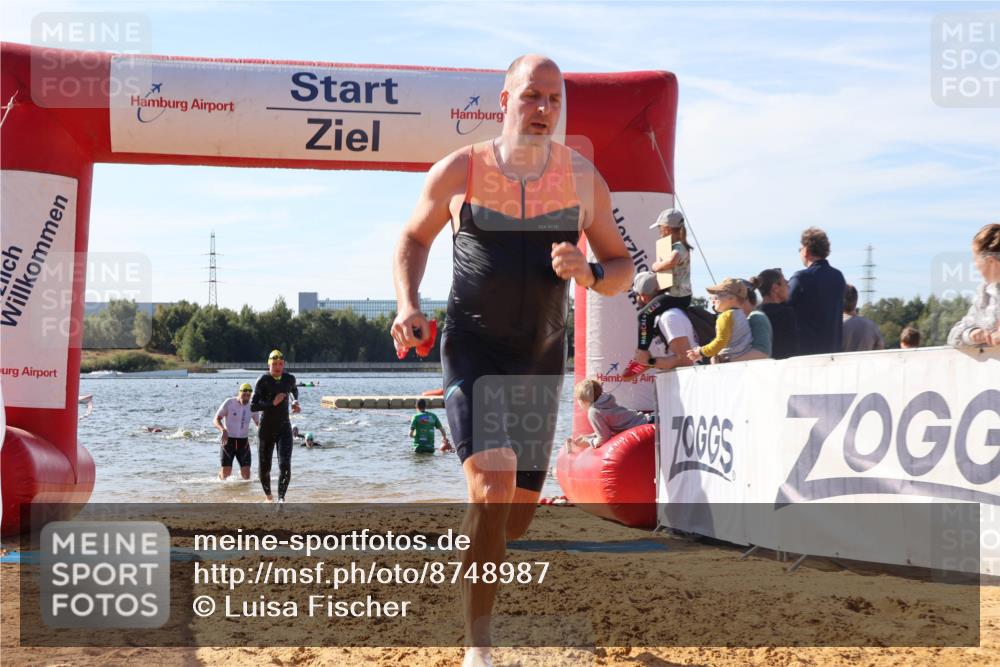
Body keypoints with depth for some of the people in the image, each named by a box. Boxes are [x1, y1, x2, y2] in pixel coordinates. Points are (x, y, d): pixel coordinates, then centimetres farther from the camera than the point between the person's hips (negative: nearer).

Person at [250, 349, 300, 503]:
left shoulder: (290, 378, 1)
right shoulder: (263, 380, -11)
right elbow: (253, 406, -18)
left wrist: (295, 402, 10)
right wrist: (272, 403, -26)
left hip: (284, 429, 2)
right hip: (266, 430, -1)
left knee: (285, 465, -19)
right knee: (264, 468, 10)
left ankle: (281, 498, -19)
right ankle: (268, 496, 36)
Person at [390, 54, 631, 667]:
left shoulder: (583, 178, -1)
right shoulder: (458, 172, -6)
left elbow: (622, 267, 6)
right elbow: (414, 238, 10)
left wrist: (589, 274, -17)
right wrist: (408, 306, -7)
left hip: (542, 356, 3)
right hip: (473, 347, -3)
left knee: (520, 511, 10)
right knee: (493, 486, -21)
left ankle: (476, 553, 47)